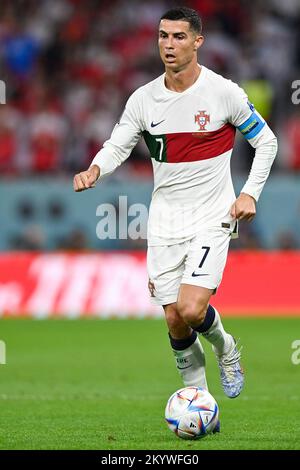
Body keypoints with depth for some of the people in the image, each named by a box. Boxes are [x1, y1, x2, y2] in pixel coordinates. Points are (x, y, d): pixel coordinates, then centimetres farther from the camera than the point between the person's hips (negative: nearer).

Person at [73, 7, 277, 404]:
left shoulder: (224, 92, -7)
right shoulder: (144, 99, 0)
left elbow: (266, 140, 4)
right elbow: (117, 146, 3)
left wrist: (250, 193, -7)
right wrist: (94, 169, -20)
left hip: (213, 220, -3)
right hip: (165, 223, 3)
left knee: (191, 310, -19)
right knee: (175, 322, 2)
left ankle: (225, 348, 15)